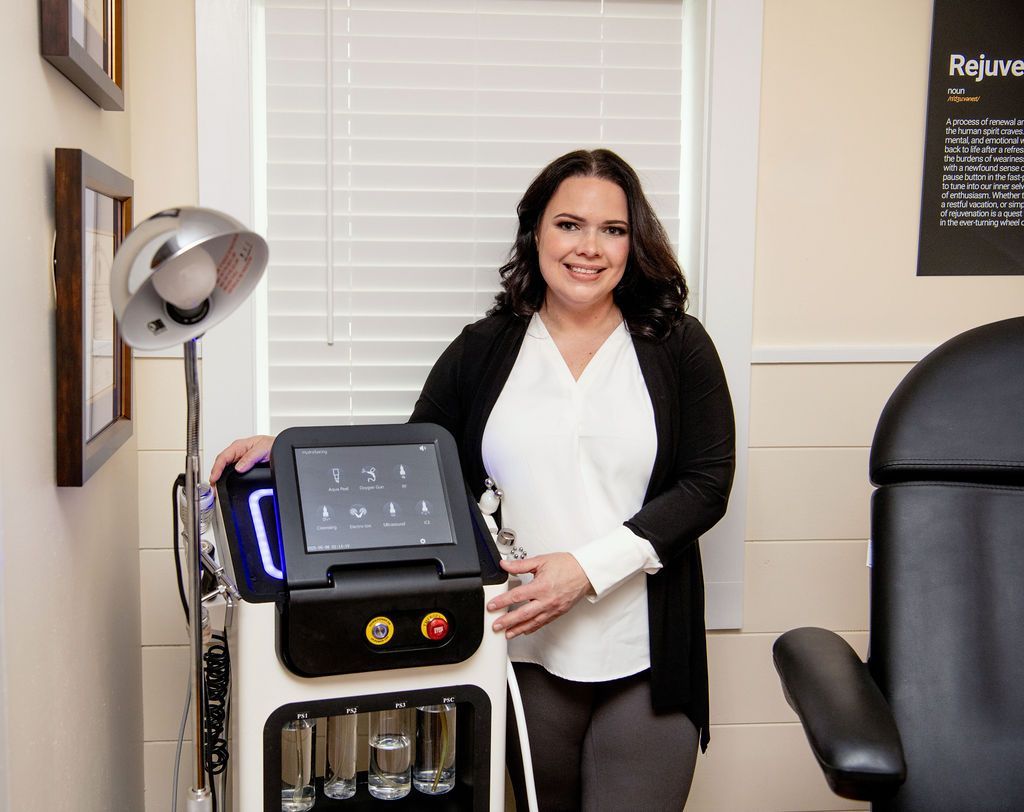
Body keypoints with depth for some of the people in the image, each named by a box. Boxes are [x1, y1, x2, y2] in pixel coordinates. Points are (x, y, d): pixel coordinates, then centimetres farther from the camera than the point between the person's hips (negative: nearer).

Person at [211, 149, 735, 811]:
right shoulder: (486, 350, 5)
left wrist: (589, 567, -15)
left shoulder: (678, 346, 2)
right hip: (531, 651, 1)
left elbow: (707, 484, -4)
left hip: (646, 658, -1)